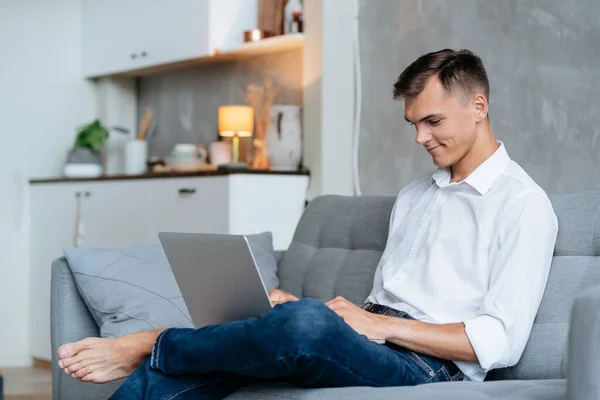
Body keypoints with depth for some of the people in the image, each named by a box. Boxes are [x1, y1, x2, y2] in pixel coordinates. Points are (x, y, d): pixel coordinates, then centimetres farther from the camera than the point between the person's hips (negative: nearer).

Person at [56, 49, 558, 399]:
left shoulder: (523, 203, 0)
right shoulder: (414, 195, 27)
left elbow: (501, 342, -10)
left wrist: (381, 325, -13)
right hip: (372, 344, 8)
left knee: (306, 322, -37)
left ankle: (150, 346, -17)